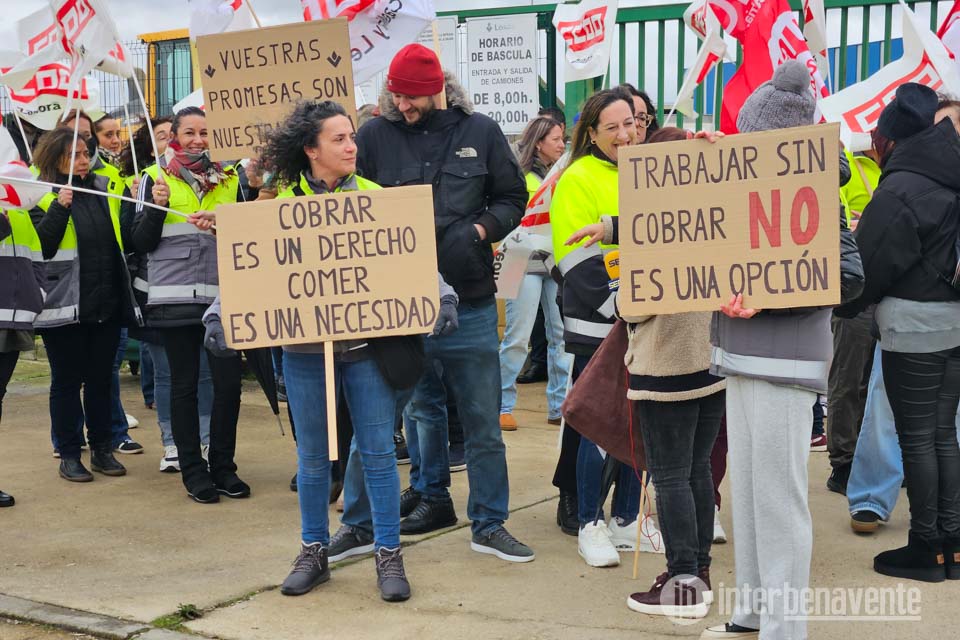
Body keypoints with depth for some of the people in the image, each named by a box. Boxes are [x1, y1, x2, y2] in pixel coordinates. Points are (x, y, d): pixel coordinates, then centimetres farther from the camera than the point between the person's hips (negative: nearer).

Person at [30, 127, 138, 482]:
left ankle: (102, 449, 21)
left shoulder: (107, 189, 10)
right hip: (65, 304, -4)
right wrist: (59, 208, -21)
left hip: (108, 302, 4)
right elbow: (40, 247, -12)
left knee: (101, 379, 11)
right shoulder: (43, 197, -2)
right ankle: (69, 455, 12)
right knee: (67, 380, 4)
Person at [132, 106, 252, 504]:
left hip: (222, 297, 2)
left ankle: (223, 466, 14)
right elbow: (141, 243, 2)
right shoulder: (155, 177, 5)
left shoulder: (228, 179, 11)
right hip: (175, 298, -2)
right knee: (184, 384, 4)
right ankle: (193, 471, 12)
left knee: (229, 382, -1)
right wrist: (156, 205, -14)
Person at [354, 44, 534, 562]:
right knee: (422, 407, 17)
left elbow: (512, 198, 9)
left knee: (482, 418, 3)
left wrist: (480, 230, -8)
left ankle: (489, 524, 12)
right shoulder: (375, 135, 0)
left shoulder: (480, 132, 1)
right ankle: (433, 500, 33)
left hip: (470, 300, -1)